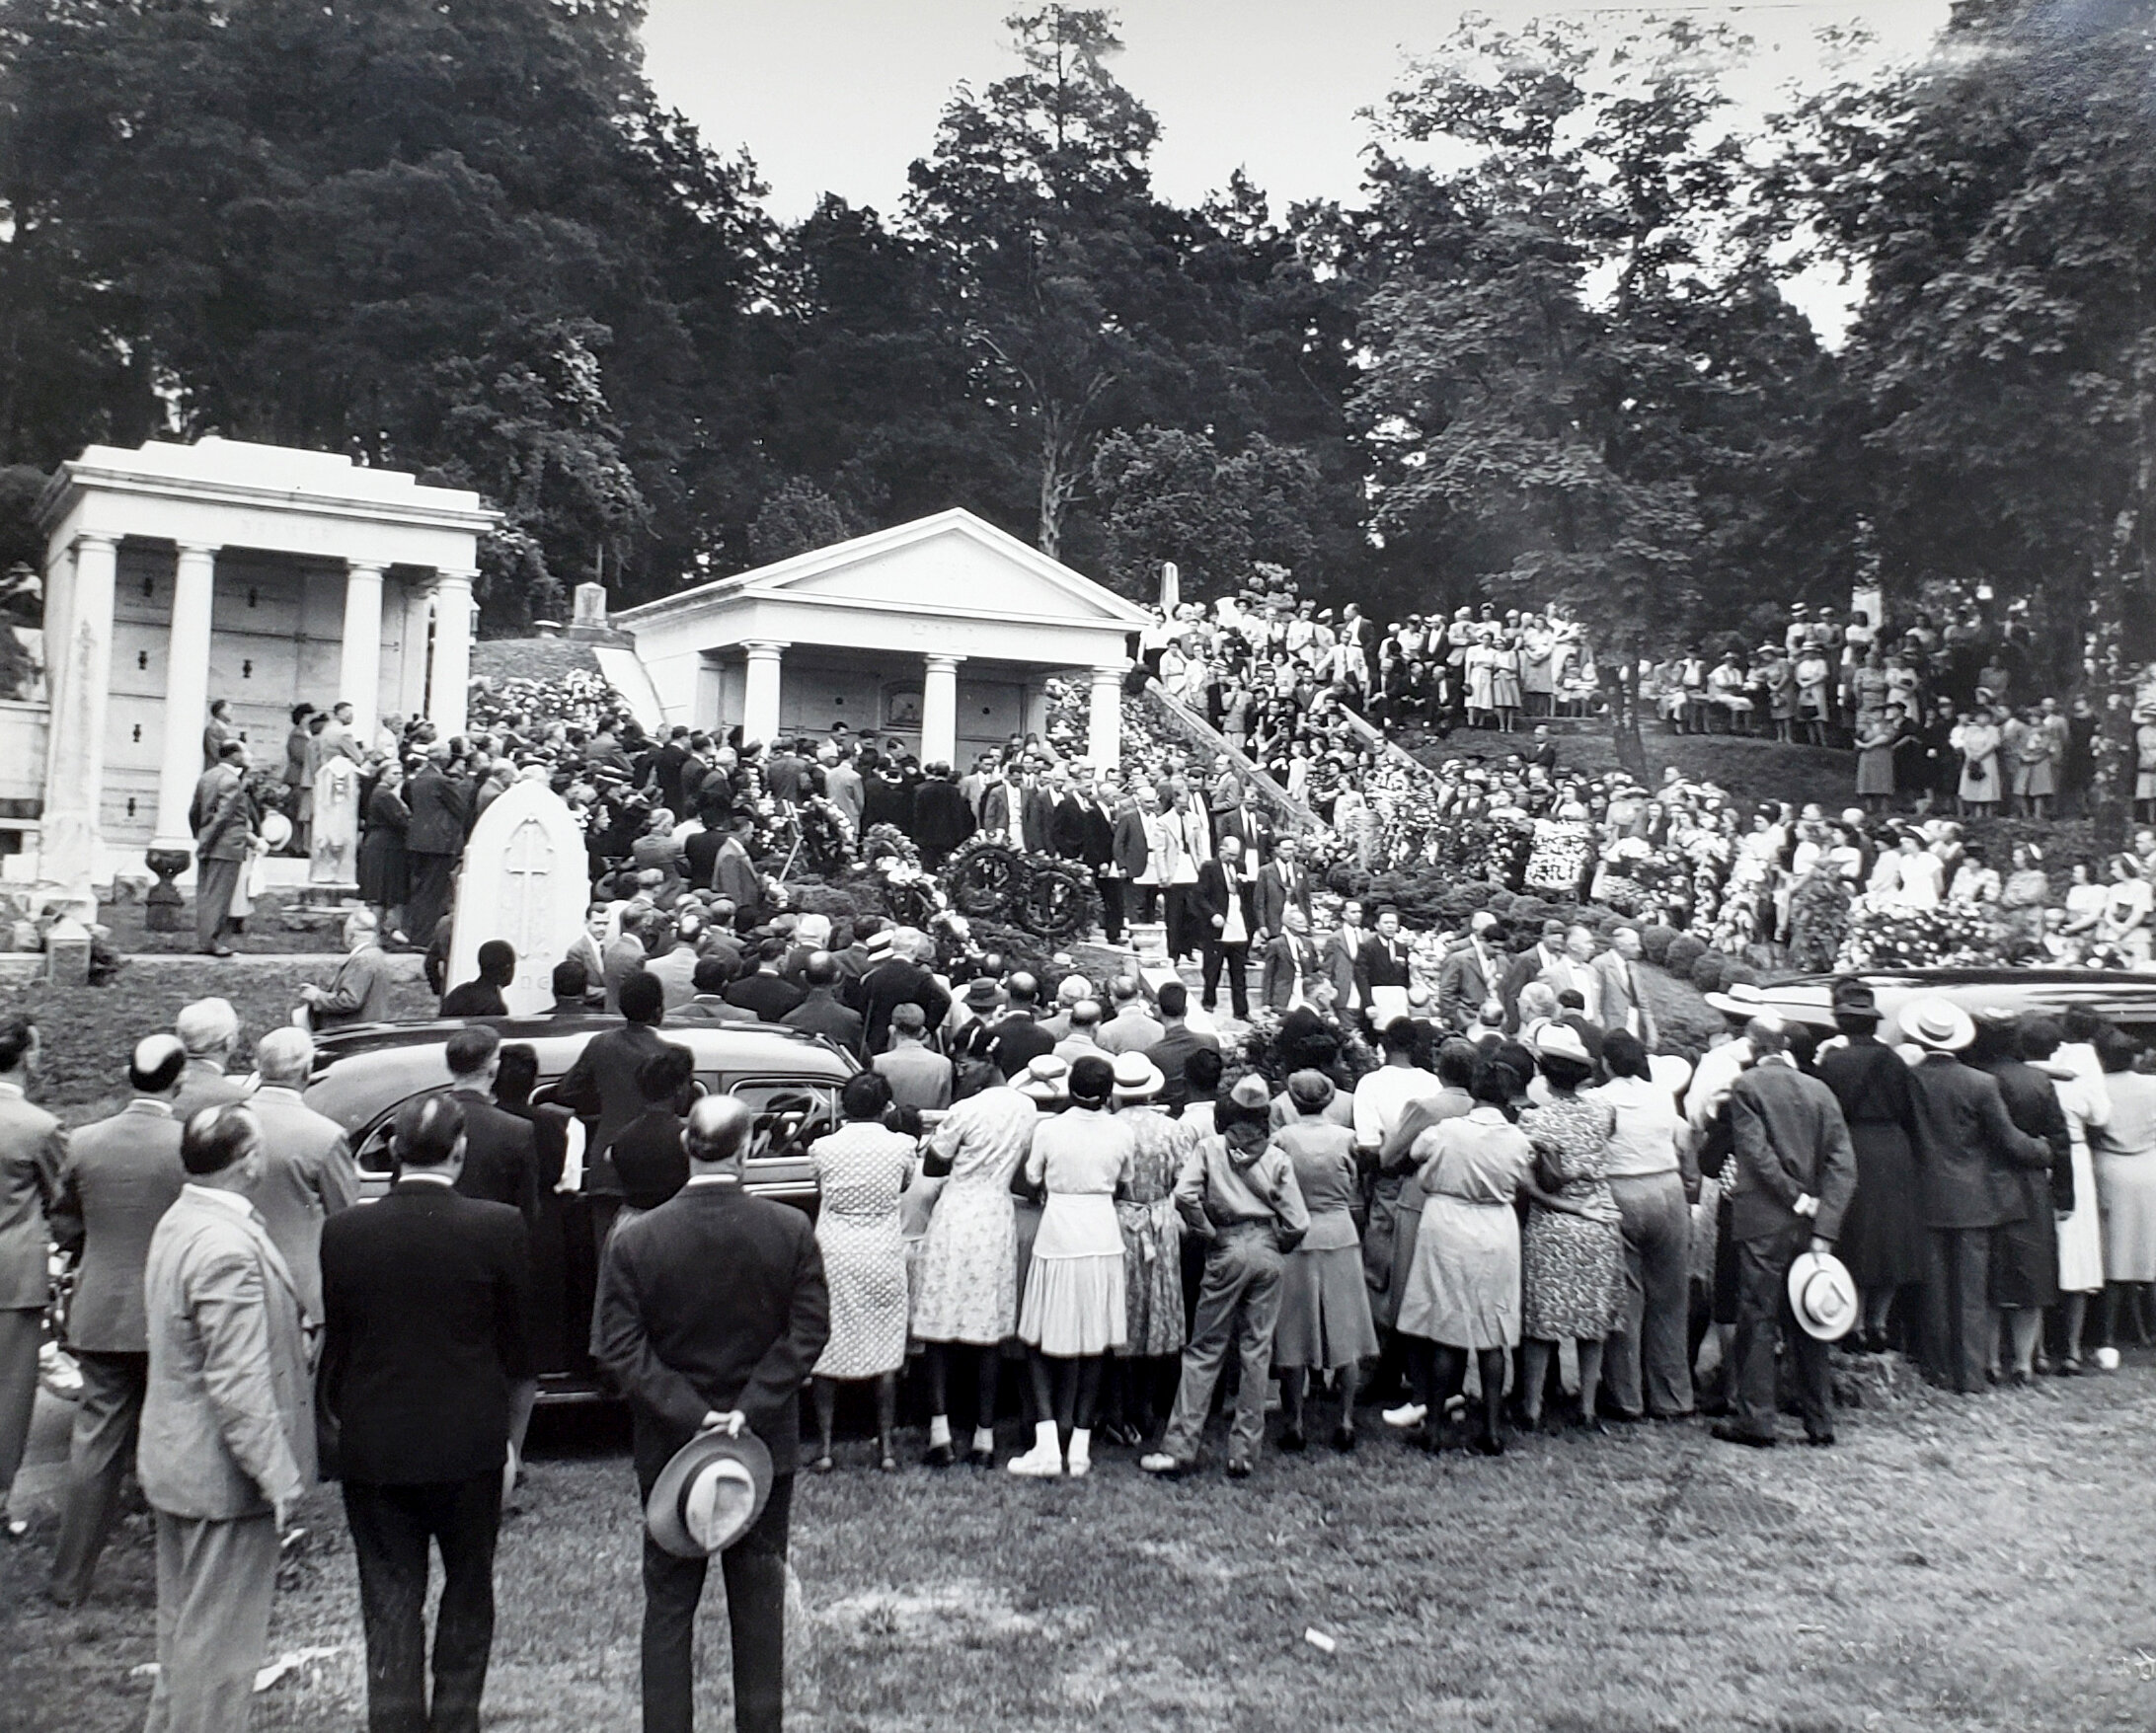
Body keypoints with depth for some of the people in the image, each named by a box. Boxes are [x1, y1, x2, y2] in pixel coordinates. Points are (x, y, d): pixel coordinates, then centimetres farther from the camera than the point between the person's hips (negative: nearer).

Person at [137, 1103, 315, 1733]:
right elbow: (239, 1383, -27)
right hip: (223, 1474, -10)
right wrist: (278, 1474, -21)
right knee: (218, 1634, 3)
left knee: (183, 1622, 24)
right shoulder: (228, 1247, -27)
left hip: (175, 1462, 10)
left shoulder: (176, 1222, 5)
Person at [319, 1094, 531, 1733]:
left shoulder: (344, 1232, -8)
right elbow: (517, 1342, -4)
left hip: (373, 1446, 1)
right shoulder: (499, 1228, -12)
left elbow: (334, 1343, 0)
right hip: (469, 1442, 0)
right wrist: (509, 1433, 8)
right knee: (467, 1590, 18)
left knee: (390, 1599, 10)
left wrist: (333, 1418, 17)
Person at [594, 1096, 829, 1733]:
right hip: (765, 1444, 1)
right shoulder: (791, 1232, -10)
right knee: (759, 1600, 14)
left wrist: (688, 1413, -14)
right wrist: (750, 1409, -12)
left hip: (668, 1448, 0)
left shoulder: (635, 1240, -11)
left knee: (668, 1604, 12)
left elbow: (619, 1349, -13)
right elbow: (808, 1333, -11)